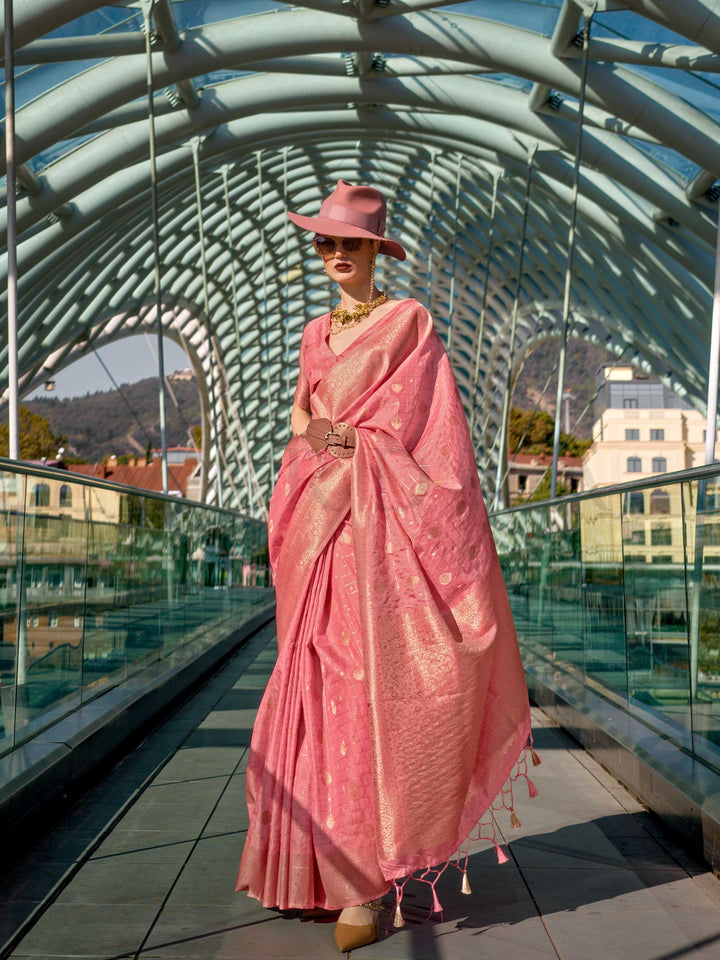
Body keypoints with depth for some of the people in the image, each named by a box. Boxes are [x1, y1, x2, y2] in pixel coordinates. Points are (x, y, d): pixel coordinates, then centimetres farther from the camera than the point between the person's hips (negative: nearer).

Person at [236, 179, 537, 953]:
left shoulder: (410, 322, 2)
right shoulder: (317, 335, 20)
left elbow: (420, 431, -5)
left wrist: (333, 434, -5)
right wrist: (317, 435, 1)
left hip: (381, 522, -6)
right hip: (322, 519, 6)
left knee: (371, 690, -10)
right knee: (318, 683, 4)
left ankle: (367, 883, -5)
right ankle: (328, 865, 15)